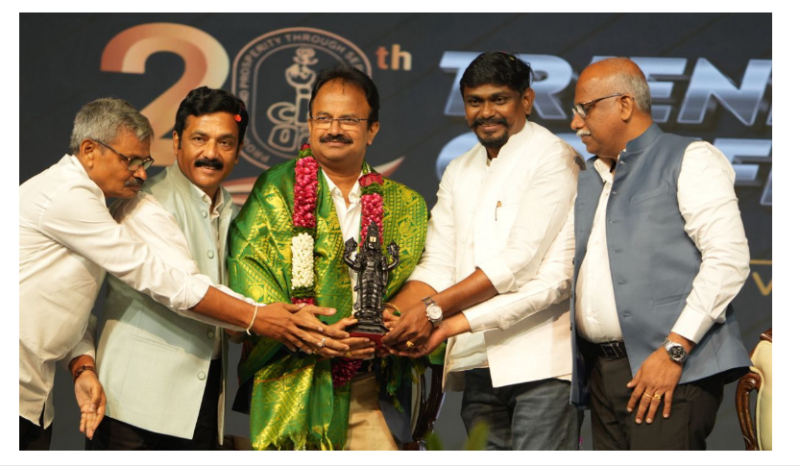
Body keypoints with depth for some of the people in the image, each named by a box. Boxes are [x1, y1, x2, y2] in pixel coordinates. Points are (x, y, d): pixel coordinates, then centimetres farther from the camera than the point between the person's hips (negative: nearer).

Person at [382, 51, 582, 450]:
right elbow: (437, 267, 10)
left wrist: (435, 311, -15)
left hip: (541, 359, -6)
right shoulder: (459, 173, 18)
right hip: (478, 362, 6)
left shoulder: (552, 158, -3)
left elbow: (521, 260, -13)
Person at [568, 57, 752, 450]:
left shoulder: (688, 160, 2)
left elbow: (729, 258, -9)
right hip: (602, 371, 6)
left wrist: (673, 350, -15)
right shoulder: (588, 182, 23)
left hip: (673, 371, -6)